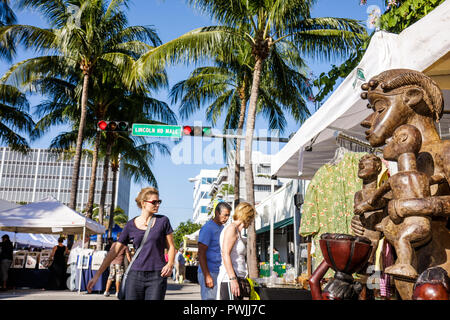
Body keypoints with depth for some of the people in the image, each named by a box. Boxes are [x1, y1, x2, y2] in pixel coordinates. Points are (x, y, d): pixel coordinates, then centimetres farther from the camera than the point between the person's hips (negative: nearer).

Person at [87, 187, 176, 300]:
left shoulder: (163, 221, 2)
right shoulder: (131, 225, 4)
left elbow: (171, 246, 6)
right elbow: (114, 251, 6)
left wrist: (170, 264, -13)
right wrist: (97, 275, 2)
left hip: (157, 276, -1)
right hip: (136, 275, 1)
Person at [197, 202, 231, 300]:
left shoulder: (223, 228, 15)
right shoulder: (207, 228, -11)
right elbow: (201, 253, -16)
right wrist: (207, 276, -21)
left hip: (220, 273, 8)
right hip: (209, 273, -8)